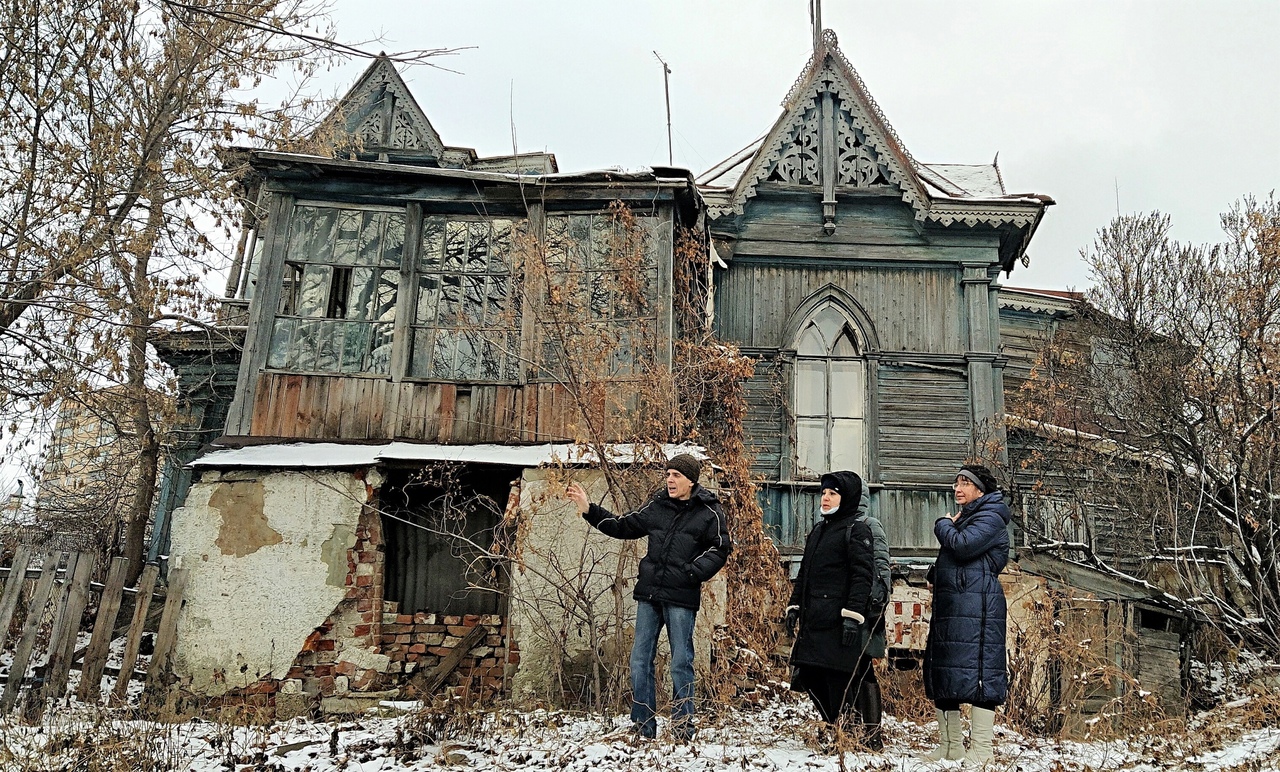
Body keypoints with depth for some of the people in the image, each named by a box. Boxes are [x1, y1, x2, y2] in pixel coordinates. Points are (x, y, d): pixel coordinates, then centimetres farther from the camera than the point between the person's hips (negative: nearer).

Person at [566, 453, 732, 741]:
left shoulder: (709, 512, -2)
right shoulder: (658, 506, 9)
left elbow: (720, 550, -3)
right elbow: (624, 526, 16)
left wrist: (692, 572, -16)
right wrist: (589, 510, 9)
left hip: (681, 598, -5)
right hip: (649, 594, 5)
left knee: (681, 663, 0)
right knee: (640, 661, 7)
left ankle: (682, 729, 12)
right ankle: (643, 727, 17)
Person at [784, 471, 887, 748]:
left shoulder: (858, 530, -5)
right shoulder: (819, 530, 20)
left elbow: (862, 576, -14)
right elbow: (804, 574, 24)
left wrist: (853, 615, -21)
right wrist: (794, 607, 17)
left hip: (841, 622, -8)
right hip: (814, 621, 8)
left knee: (840, 680, -8)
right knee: (812, 678, 9)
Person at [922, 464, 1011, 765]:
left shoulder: (990, 517, -6)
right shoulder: (964, 518, 23)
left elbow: (963, 546, -21)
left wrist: (943, 525, -2)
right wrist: (935, 574, 11)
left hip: (976, 606, -10)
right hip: (949, 605, 10)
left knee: (976, 670, -11)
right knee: (941, 672, 10)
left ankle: (980, 751, -7)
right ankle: (951, 745, 17)